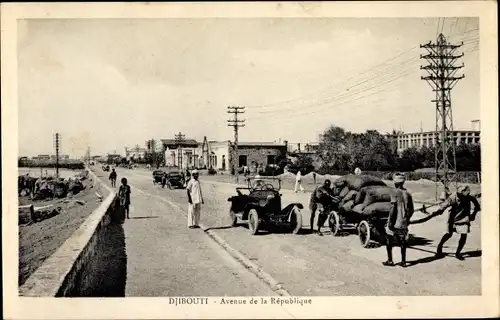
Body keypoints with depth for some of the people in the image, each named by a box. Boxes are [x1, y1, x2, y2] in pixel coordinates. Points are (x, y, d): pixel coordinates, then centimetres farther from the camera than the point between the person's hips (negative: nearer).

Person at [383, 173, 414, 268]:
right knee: (403, 242, 12)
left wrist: (390, 222, -14)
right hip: (404, 223, 5)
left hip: (395, 222, -5)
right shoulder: (408, 194, 7)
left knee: (389, 240, 9)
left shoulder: (395, 193, -11)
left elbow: (393, 208, -17)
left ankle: (390, 260, 10)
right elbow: (411, 210, 10)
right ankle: (403, 261, 12)